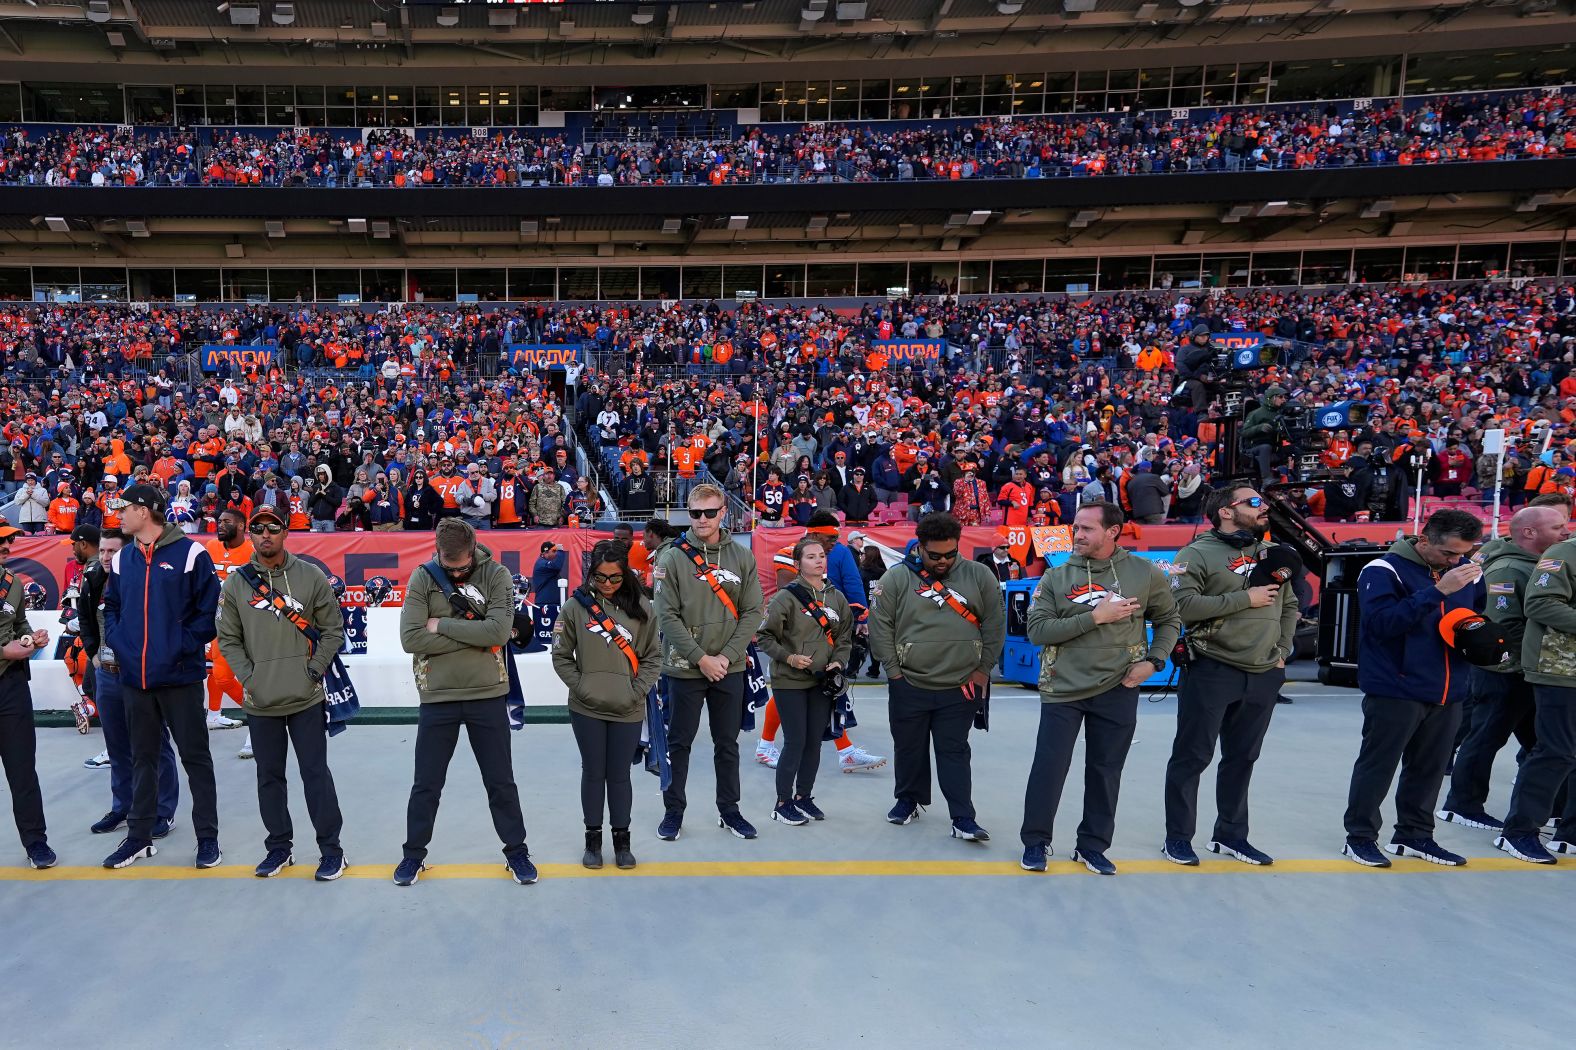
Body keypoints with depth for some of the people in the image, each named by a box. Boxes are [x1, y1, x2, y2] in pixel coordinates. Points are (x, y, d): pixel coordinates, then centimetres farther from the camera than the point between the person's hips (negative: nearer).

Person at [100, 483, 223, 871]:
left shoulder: (190, 554, -9)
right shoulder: (122, 559, 9)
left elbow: (209, 608, -9)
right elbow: (111, 605, 18)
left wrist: (186, 645, -15)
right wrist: (116, 640, 2)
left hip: (180, 675, -5)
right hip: (135, 677, 6)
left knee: (195, 757, 4)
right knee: (142, 758, 16)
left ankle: (208, 837, 13)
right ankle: (139, 836, 28)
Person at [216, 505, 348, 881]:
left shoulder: (311, 576, -2)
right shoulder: (235, 583, 3)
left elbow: (333, 628, 2)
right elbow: (228, 638, 7)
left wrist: (316, 669, -5)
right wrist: (247, 675, -4)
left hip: (306, 698, -2)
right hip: (260, 702, 3)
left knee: (316, 774, 1)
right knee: (269, 776, 13)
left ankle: (330, 848, 11)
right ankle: (278, 847, 27)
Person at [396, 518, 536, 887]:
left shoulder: (496, 575, -6)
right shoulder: (422, 578, -4)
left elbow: (499, 630, -20)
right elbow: (411, 638, -15)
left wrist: (441, 625, -16)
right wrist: (474, 637, -17)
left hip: (488, 696, 0)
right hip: (437, 697, 1)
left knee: (501, 782, 12)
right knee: (426, 784, 13)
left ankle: (516, 852, 28)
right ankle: (414, 854, 32)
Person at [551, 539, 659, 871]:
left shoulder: (641, 607, -2)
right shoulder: (576, 605, -5)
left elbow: (653, 657, 3)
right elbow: (561, 656, 2)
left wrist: (637, 691, -6)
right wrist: (581, 687, -7)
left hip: (628, 711, 0)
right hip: (587, 709, 0)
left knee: (620, 774, 9)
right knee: (593, 772, 10)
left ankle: (622, 840, 25)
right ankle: (593, 839, 26)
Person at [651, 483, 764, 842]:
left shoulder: (742, 557, 1)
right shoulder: (673, 557, -6)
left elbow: (752, 612, 0)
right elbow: (667, 615, -10)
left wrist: (726, 656, -10)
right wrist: (701, 658, -14)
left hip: (729, 669, 2)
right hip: (685, 668, -2)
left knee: (728, 743, 13)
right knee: (679, 743, 9)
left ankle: (729, 809, 27)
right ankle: (673, 810, 23)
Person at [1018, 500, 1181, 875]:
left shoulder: (1145, 573, -1)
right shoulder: (1055, 578, -2)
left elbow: (1169, 620, 11)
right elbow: (1037, 630, -12)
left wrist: (1153, 661, -4)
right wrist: (1094, 617, -18)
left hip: (1117, 691, 1)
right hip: (1063, 690, -1)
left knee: (1105, 771, 10)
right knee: (1048, 768, 2)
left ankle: (1093, 846, 27)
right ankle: (1036, 841, 21)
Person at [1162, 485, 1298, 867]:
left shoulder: (1271, 553, 12)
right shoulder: (1198, 553, -9)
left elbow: (1289, 605, 20)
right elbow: (1183, 605, -21)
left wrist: (1282, 651, 9)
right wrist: (1245, 598, -18)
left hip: (1263, 676, 6)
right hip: (1212, 671, -6)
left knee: (1242, 758, 15)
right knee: (1193, 756, 2)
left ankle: (1230, 834, 29)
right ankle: (1178, 837, 14)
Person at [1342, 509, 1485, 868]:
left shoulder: (1468, 572, 8)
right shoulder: (1383, 570, -12)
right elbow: (1381, 621, -25)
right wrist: (1437, 590, -28)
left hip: (1448, 694, 6)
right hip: (1395, 692, -6)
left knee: (1429, 768, 15)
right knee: (1377, 766, 3)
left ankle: (1415, 835, 29)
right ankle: (1360, 836, 14)